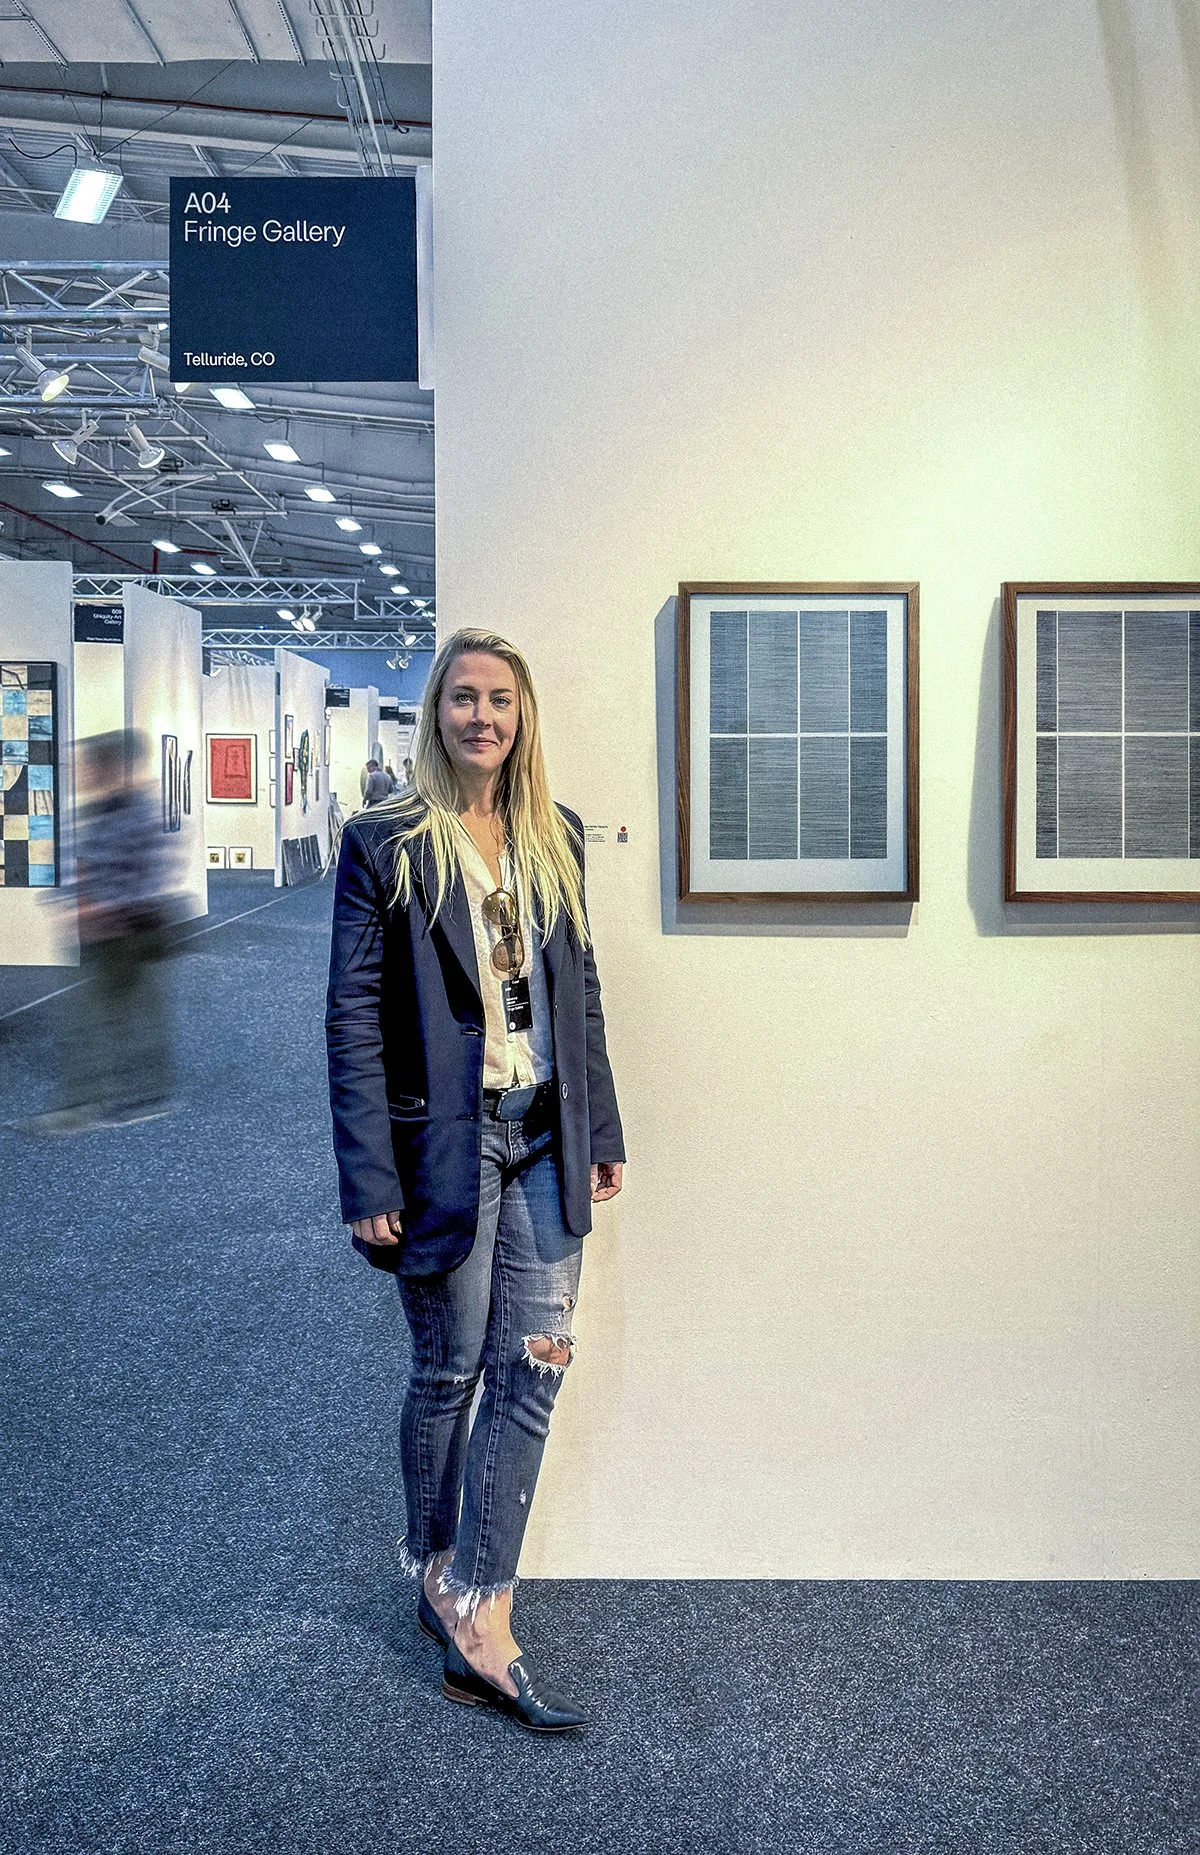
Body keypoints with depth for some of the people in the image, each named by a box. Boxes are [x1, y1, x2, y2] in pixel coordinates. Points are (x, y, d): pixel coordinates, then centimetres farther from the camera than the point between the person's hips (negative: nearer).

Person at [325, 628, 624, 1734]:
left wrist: (601, 1129, 12)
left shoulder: (557, 839, 9)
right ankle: (440, 1574, 33)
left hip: (543, 1141, 4)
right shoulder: (387, 844, -5)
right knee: (449, 1370, 10)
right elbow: (354, 1016, -9)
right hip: (443, 1142, -4)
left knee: (534, 1369, 2)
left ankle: (474, 1618, 12)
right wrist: (368, 1178, -13)